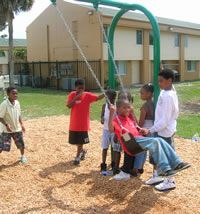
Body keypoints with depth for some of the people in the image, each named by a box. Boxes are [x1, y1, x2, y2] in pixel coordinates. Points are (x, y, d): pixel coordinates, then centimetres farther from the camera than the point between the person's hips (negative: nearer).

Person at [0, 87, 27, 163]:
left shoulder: (17, 103, -2)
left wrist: (21, 124, 7)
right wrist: (6, 125, -27)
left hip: (17, 128, 5)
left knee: (21, 144, 14)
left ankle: (22, 156, 40)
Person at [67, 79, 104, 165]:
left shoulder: (88, 95, -6)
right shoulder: (72, 95, -3)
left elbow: (98, 97, -17)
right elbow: (68, 105, -16)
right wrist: (76, 97, -22)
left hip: (83, 124, -2)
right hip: (73, 123, 3)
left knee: (80, 141, 4)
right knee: (75, 140, 16)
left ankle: (77, 156, 19)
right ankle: (82, 151, 42)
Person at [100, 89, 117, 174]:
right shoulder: (104, 106, -1)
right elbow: (102, 115, 5)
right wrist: (102, 119, -18)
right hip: (106, 129, 1)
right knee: (105, 148, 3)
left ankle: (113, 164, 22)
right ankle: (103, 166, 10)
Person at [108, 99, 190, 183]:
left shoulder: (129, 119, 27)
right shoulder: (116, 119, 1)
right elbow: (111, 129, -20)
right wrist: (111, 113, -31)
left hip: (140, 139, 8)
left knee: (160, 140, -12)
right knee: (154, 141, -27)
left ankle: (176, 163, -15)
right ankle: (164, 169, -30)